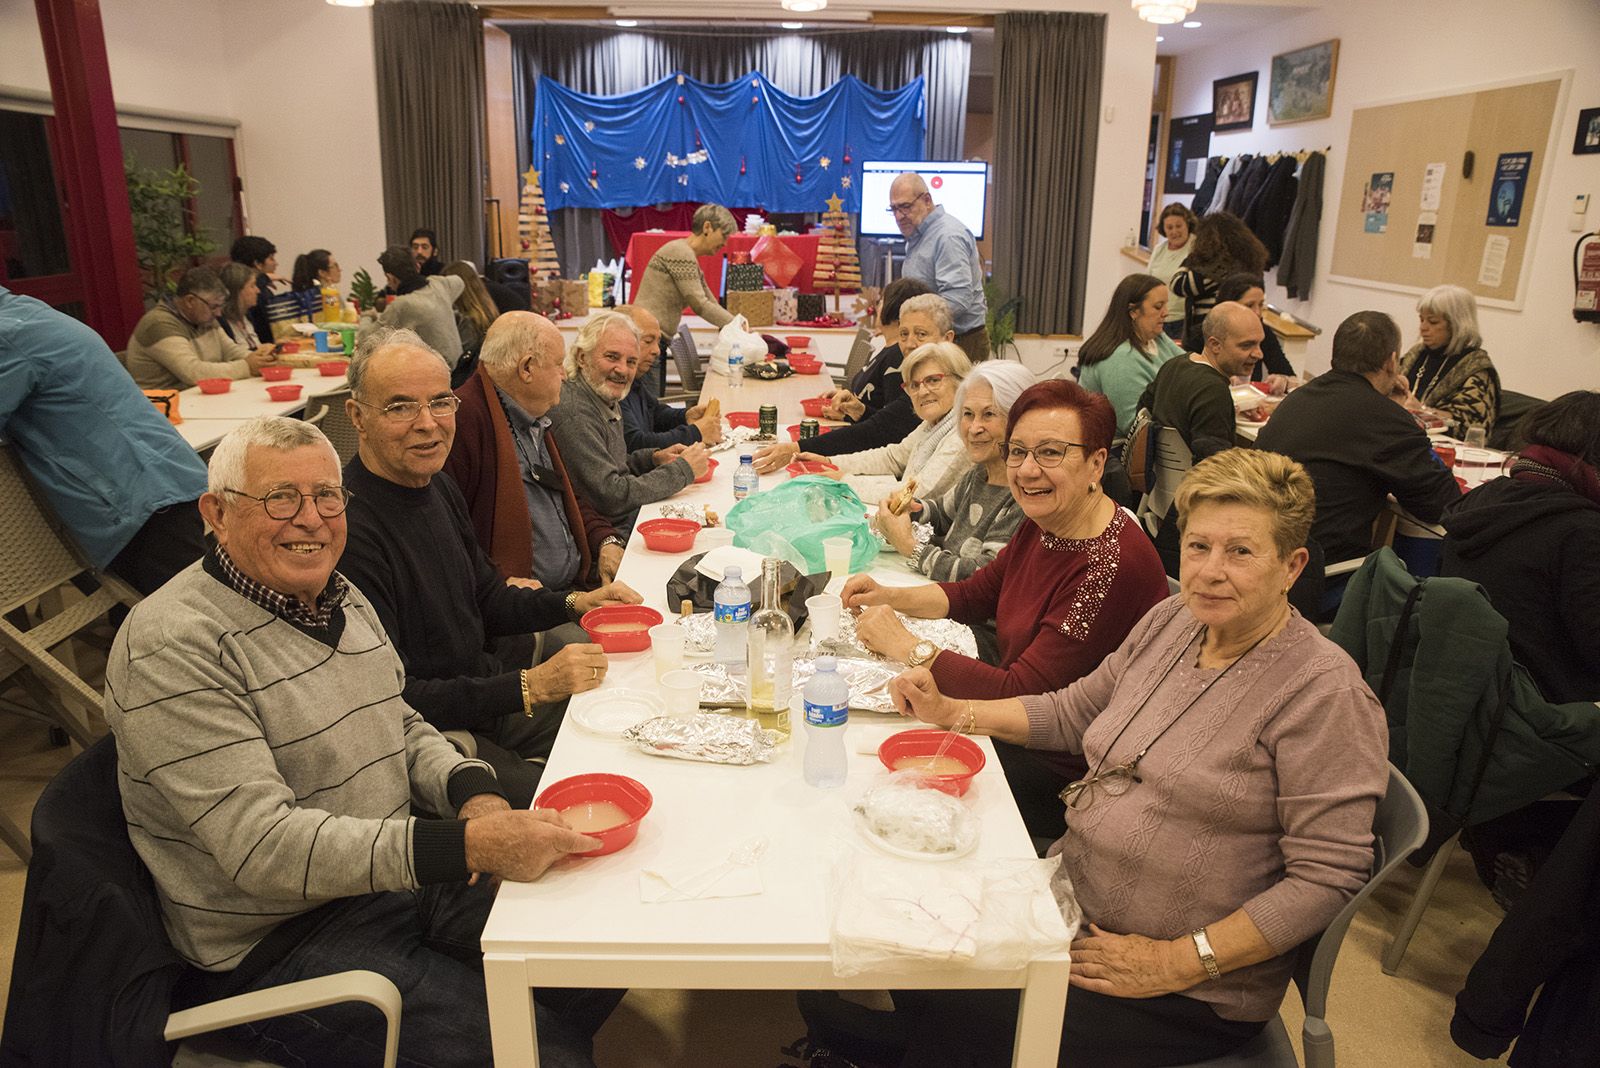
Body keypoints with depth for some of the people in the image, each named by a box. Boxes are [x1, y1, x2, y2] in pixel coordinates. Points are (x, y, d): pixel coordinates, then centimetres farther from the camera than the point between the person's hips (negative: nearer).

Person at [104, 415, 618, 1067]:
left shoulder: (343, 598, 6)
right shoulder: (173, 646, -20)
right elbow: (262, 847, -27)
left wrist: (474, 792, -6)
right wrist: (467, 843, -34)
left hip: (399, 875, 8)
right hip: (278, 943, -7)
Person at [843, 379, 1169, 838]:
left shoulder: (1114, 565, -29)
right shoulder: (1044, 524, -1)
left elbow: (1020, 693, -27)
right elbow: (976, 593, 15)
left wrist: (910, 649, -21)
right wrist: (890, 596, 0)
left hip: (1066, 773, -8)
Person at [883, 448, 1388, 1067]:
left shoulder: (1325, 694, -18)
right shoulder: (1171, 622, 3)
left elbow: (1328, 875, -20)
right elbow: (1074, 712, 14)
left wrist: (1177, 962, -21)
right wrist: (950, 711, 4)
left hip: (1188, 993, -6)